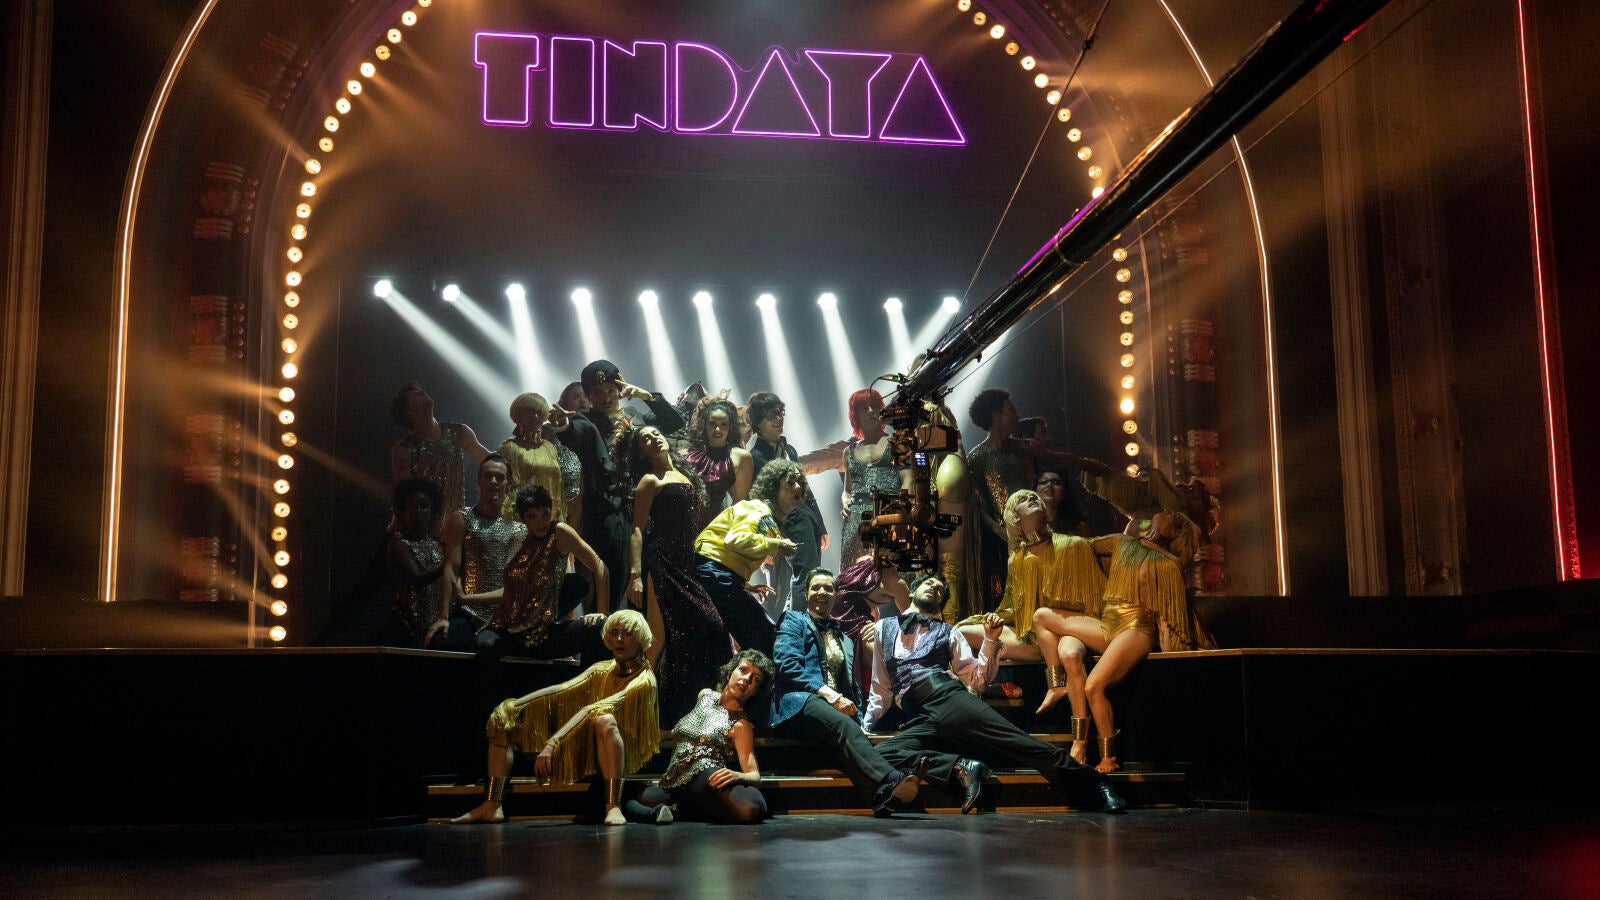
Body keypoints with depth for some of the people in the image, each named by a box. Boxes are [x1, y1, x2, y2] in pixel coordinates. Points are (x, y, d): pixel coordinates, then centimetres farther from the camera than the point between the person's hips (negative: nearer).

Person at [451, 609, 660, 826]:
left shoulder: (644, 680, -12)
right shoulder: (602, 670, 10)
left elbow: (591, 710, -23)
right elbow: (561, 689, -4)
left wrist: (552, 743, -35)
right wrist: (511, 706, -16)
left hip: (623, 757, -7)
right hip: (583, 749, 7)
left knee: (605, 720, -41)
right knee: (503, 720, 5)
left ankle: (613, 807, -45)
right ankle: (492, 806, -7)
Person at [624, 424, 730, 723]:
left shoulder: (686, 475, 18)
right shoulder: (650, 481, -2)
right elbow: (638, 529, -9)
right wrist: (635, 574, -19)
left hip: (685, 562, 7)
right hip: (660, 563, -7)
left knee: (708, 628, -1)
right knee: (659, 635, -11)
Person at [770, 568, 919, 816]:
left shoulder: (845, 639, 32)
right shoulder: (794, 621, 16)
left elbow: (852, 686, 28)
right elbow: (787, 666, -2)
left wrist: (859, 719, 6)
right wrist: (830, 695, -12)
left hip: (840, 708, 5)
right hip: (799, 703, -5)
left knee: (851, 729, -35)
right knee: (843, 725, -39)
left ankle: (884, 796, -62)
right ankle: (890, 782, -62)